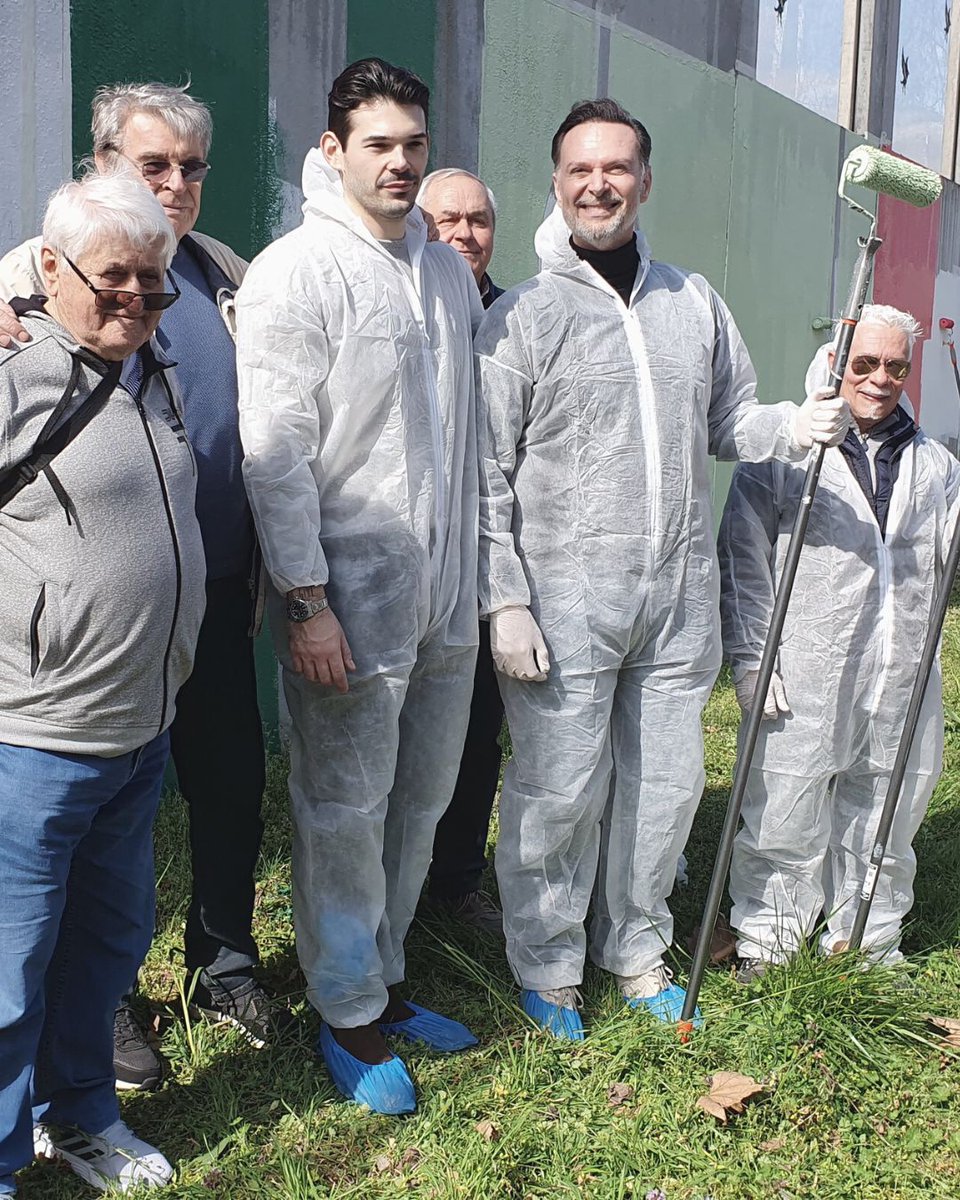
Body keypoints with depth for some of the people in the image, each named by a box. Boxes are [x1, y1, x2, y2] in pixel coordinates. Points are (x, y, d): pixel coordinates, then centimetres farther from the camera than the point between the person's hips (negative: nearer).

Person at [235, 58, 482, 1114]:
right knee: (345, 812, 4)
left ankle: (383, 978, 34)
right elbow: (275, 452, -14)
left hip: (446, 595, 7)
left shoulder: (449, 270, 12)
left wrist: (481, 576, 15)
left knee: (420, 801, 16)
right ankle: (347, 1010, 22)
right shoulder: (294, 273, -10)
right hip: (349, 598, -7)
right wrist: (305, 600, -17)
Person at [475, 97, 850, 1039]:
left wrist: (798, 425, -3)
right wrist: (503, 601, -12)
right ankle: (547, 965, 22)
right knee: (560, 790, 0)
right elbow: (486, 473, -7)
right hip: (564, 598, -4)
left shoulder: (693, 301, 11)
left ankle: (635, 947, 33)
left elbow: (728, 421, 18)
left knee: (666, 782, 12)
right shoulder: (523, 317, -4)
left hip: (680, 591, 5)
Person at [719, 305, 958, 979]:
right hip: (804, 684, -4)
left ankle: (868, 942, 31)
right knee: (785, 822, 2)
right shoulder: (782, 452, 0)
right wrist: (751, 659, -8)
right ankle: (765, 944, 19)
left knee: (884, 825, 14)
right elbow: (744, 563, -3)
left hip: (902, 683, 5)